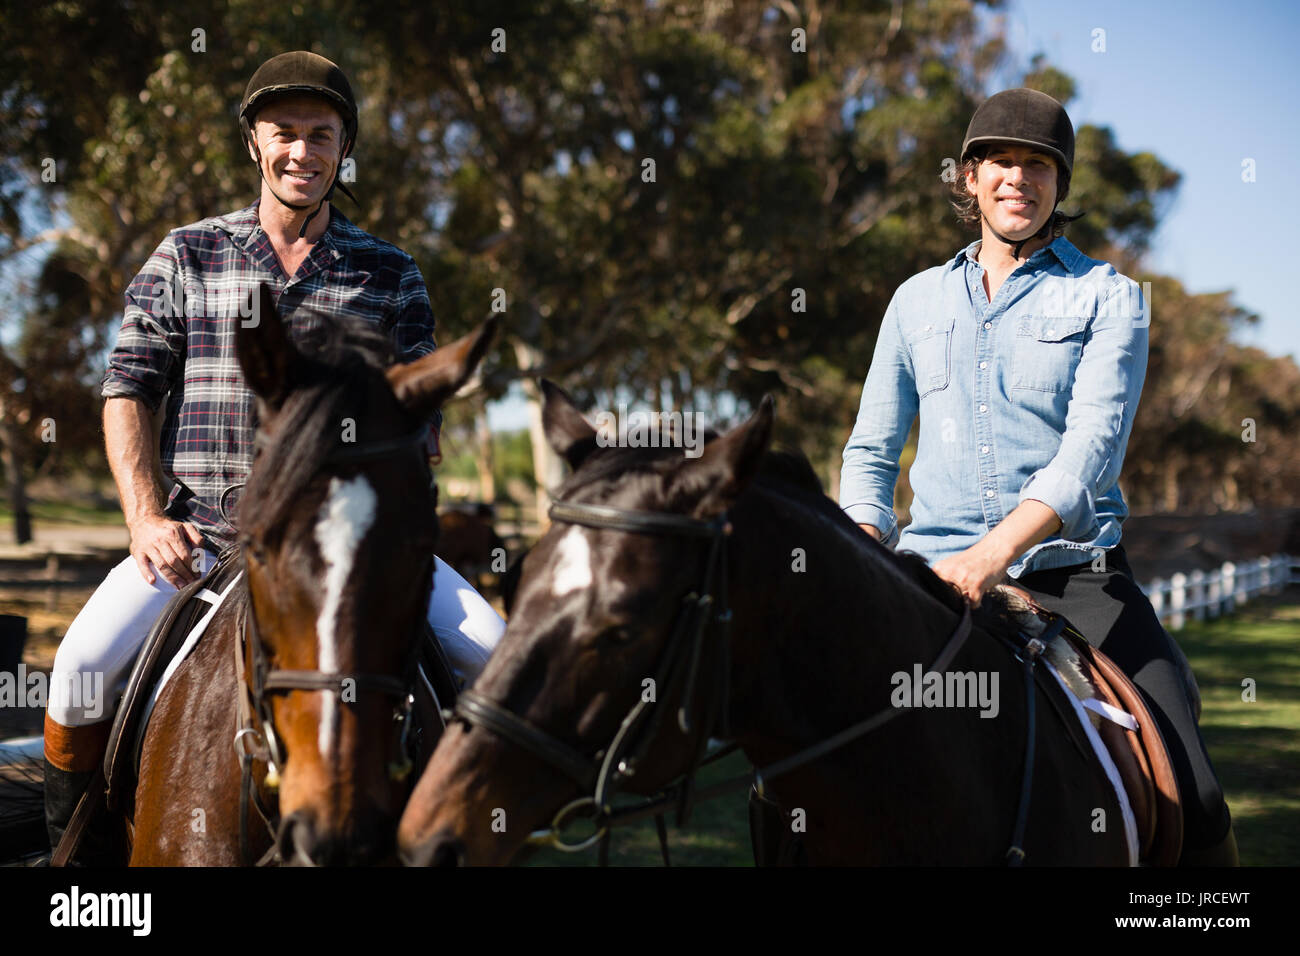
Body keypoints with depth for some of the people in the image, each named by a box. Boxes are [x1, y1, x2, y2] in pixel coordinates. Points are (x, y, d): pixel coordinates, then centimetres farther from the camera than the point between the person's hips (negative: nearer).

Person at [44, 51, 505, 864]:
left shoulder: (391, 277, 10)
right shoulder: (186, 259, 9)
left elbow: (421, 422, 10)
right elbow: (127, 393, 6)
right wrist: (147, 519, -6)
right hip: (202, 531, -1)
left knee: (492, 652, -16)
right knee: (87, 661, -23)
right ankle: (75, 841, 3)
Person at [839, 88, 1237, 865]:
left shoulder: (1109, 298, 5)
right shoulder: (917, 301, 16)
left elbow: (1092, 443, -10)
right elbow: (872, 452, 17)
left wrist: (995, 552, -26)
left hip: (1076, 573, -2)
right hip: (935, 574, 2)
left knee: (1193, 802, -16)